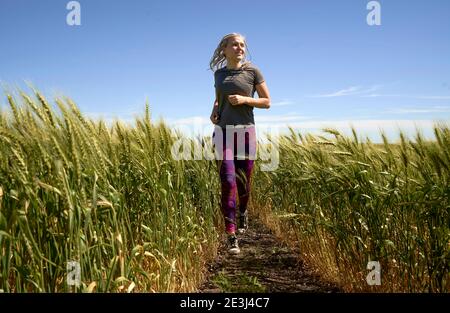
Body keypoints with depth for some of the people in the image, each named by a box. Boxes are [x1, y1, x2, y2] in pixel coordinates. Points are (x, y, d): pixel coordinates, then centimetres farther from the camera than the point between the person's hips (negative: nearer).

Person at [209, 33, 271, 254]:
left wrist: (245, 99, -11)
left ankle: (243, 211, 42)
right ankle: (231, 235, -10)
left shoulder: (252, 71, 3)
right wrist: (214, 112, 6)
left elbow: (267, 102, 5)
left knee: (244, 181, 9)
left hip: (246, 131, -1)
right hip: (223, 131, 1)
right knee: (228, 182, -11)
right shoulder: (219, 73, 11)